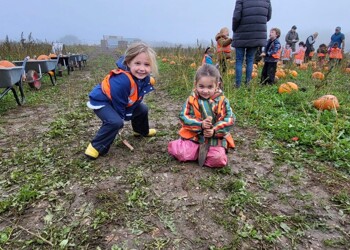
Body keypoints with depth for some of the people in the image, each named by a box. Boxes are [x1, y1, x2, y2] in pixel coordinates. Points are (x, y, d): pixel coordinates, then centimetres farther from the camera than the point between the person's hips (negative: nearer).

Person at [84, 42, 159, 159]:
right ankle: (96, 146, -14)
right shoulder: (122, 81, -40)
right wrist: (122, 118, -12)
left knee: (142, 109, 16)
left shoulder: (145, 77, -14)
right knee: (115, 122, -33)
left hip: (122, 102, 9)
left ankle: (142, 131, 44)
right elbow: (118, 104, -27)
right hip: (101, 101, -8)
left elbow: (137, 97, 1)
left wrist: (128, 114, 3)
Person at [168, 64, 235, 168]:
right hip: (194, 135, 0)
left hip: (216, 137, 0)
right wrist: (200, 124, -24)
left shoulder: (222, 101, -4)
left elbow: (229, 119, -7)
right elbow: (184, 117, -9)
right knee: (181, 153, -21)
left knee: (218, 159, -23)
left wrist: (214, 131, -20)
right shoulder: (191, 99, -4)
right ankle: (198, 151, 7)